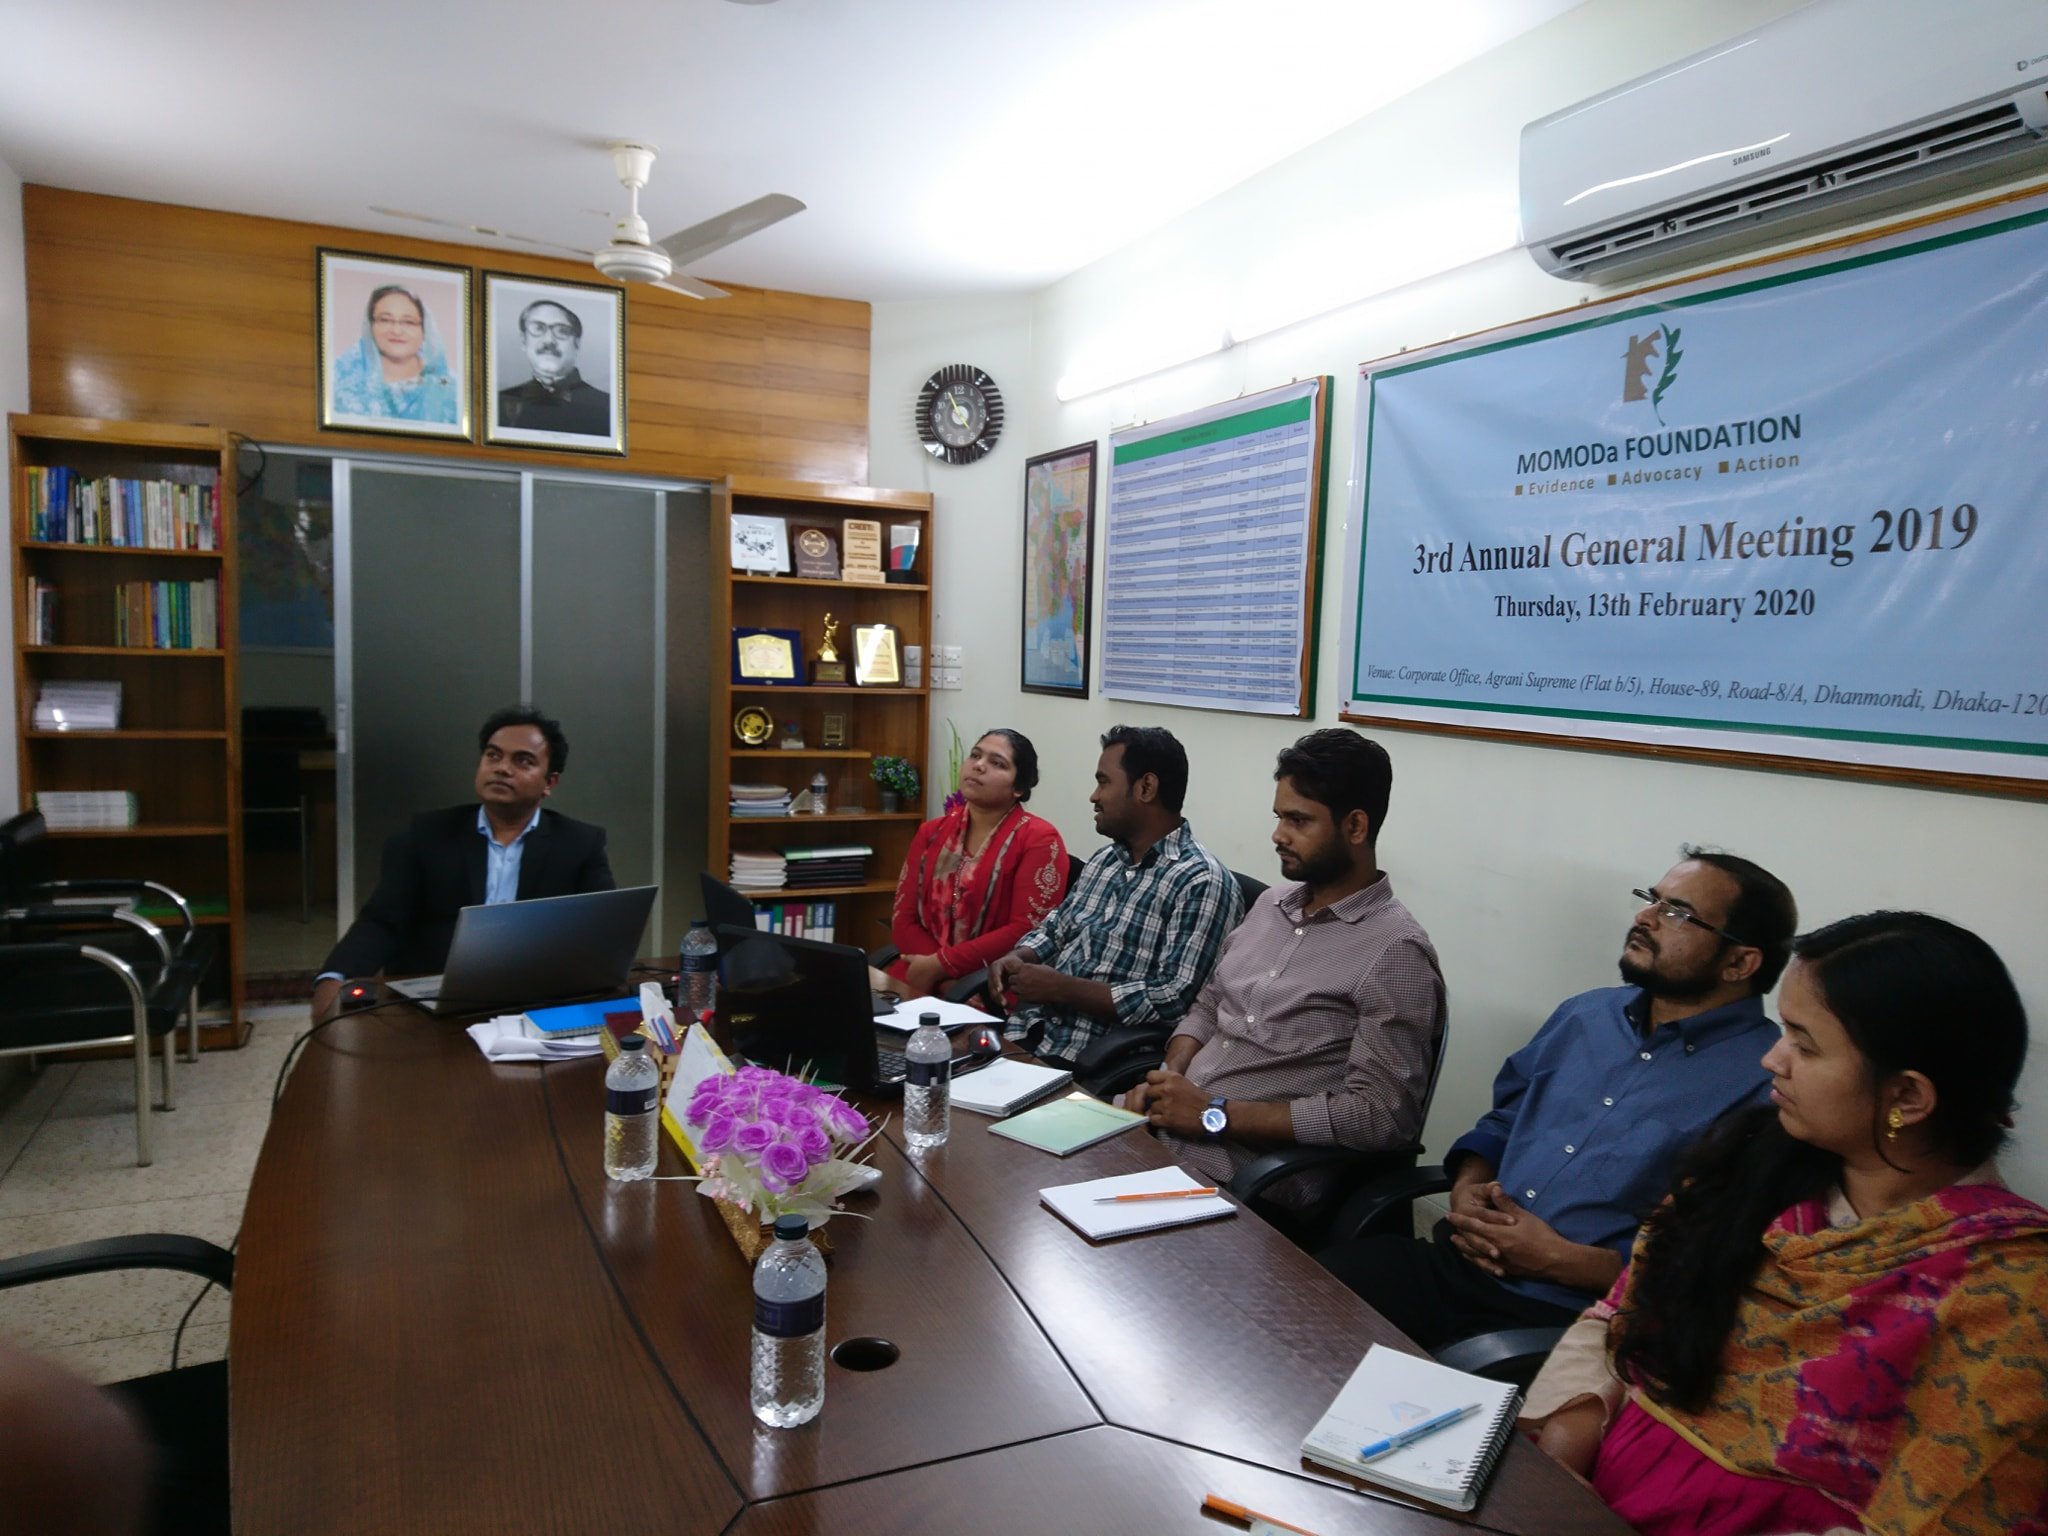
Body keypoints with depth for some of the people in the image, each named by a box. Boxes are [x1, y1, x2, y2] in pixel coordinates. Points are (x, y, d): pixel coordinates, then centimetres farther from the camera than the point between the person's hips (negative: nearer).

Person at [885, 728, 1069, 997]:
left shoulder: (1038, 839, -4)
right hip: (919, 977, 5)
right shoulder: (931, 833, 11)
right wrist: (946, 982, -10)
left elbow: (1029, 930, -12)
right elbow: (904, 919, 7)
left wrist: (939, 965, -13)